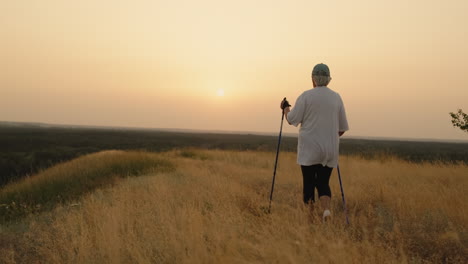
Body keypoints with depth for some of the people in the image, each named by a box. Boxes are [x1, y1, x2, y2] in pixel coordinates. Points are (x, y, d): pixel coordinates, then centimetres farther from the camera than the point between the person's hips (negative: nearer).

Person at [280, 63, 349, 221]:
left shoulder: (306, 96, -6)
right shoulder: (336, 97, 6)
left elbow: (292, 119, -6)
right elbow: (342, 128, 11)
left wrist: (285, 108, 14)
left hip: (309, 149, -3)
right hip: (330, 150, 3)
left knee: (309, 182, 6)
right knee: (323, 182, 11)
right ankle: (326, 210, -13)